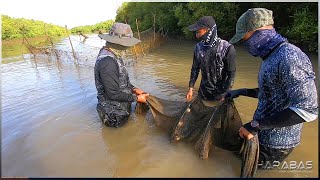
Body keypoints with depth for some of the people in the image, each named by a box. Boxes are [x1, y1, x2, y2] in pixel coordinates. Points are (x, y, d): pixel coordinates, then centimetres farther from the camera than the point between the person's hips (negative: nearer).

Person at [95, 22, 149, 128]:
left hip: (120, 108, 9)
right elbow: (113, 94, -29)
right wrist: (136, 98, -19)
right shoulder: (107, 62, -31)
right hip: (115, 115, -9)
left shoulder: (112, 55, 1)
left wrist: (133, 89, 0)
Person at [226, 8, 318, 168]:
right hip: (264, 134, 9)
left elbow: (307, 109, -29)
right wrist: (241, 92, 13)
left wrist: (256, 125, -27)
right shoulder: (272, 57, 7)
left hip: (274, 143, -9)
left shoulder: (289, 57, -25)